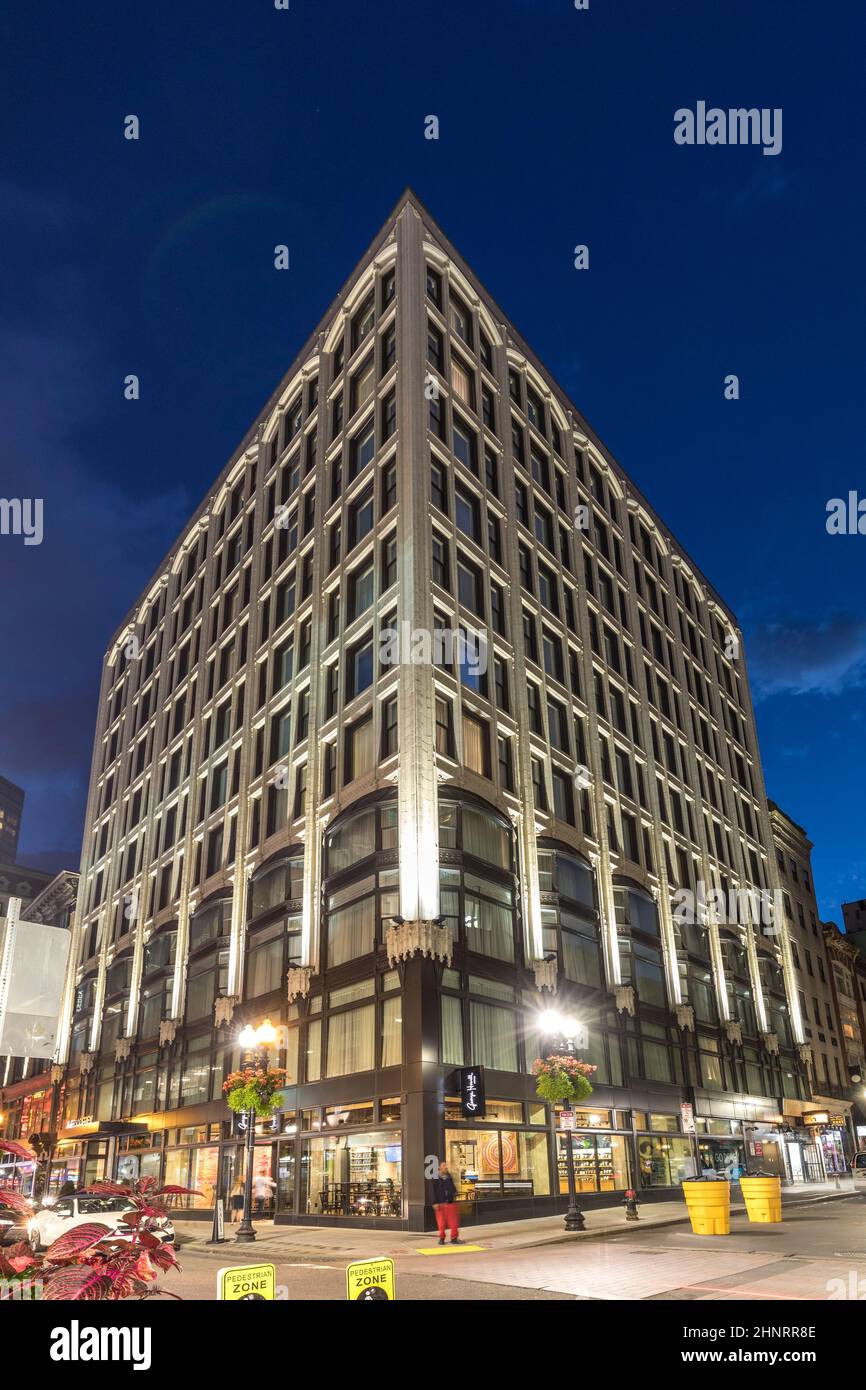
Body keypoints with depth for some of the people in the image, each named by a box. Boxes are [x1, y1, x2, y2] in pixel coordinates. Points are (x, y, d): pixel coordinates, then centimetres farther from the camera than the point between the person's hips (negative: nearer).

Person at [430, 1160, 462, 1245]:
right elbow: (434, 1192, -5)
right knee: (441, 1222, 3)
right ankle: (441, 1238, 19)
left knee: (454, 1222, 3)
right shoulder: (436, 1179, -3)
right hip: (441, 1203, -3)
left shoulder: (449, 1177, 10)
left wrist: (454, 1193, 0)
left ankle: (454, 1238, 14)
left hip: (451, 1202, 4)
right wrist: (435, 1203, -10)